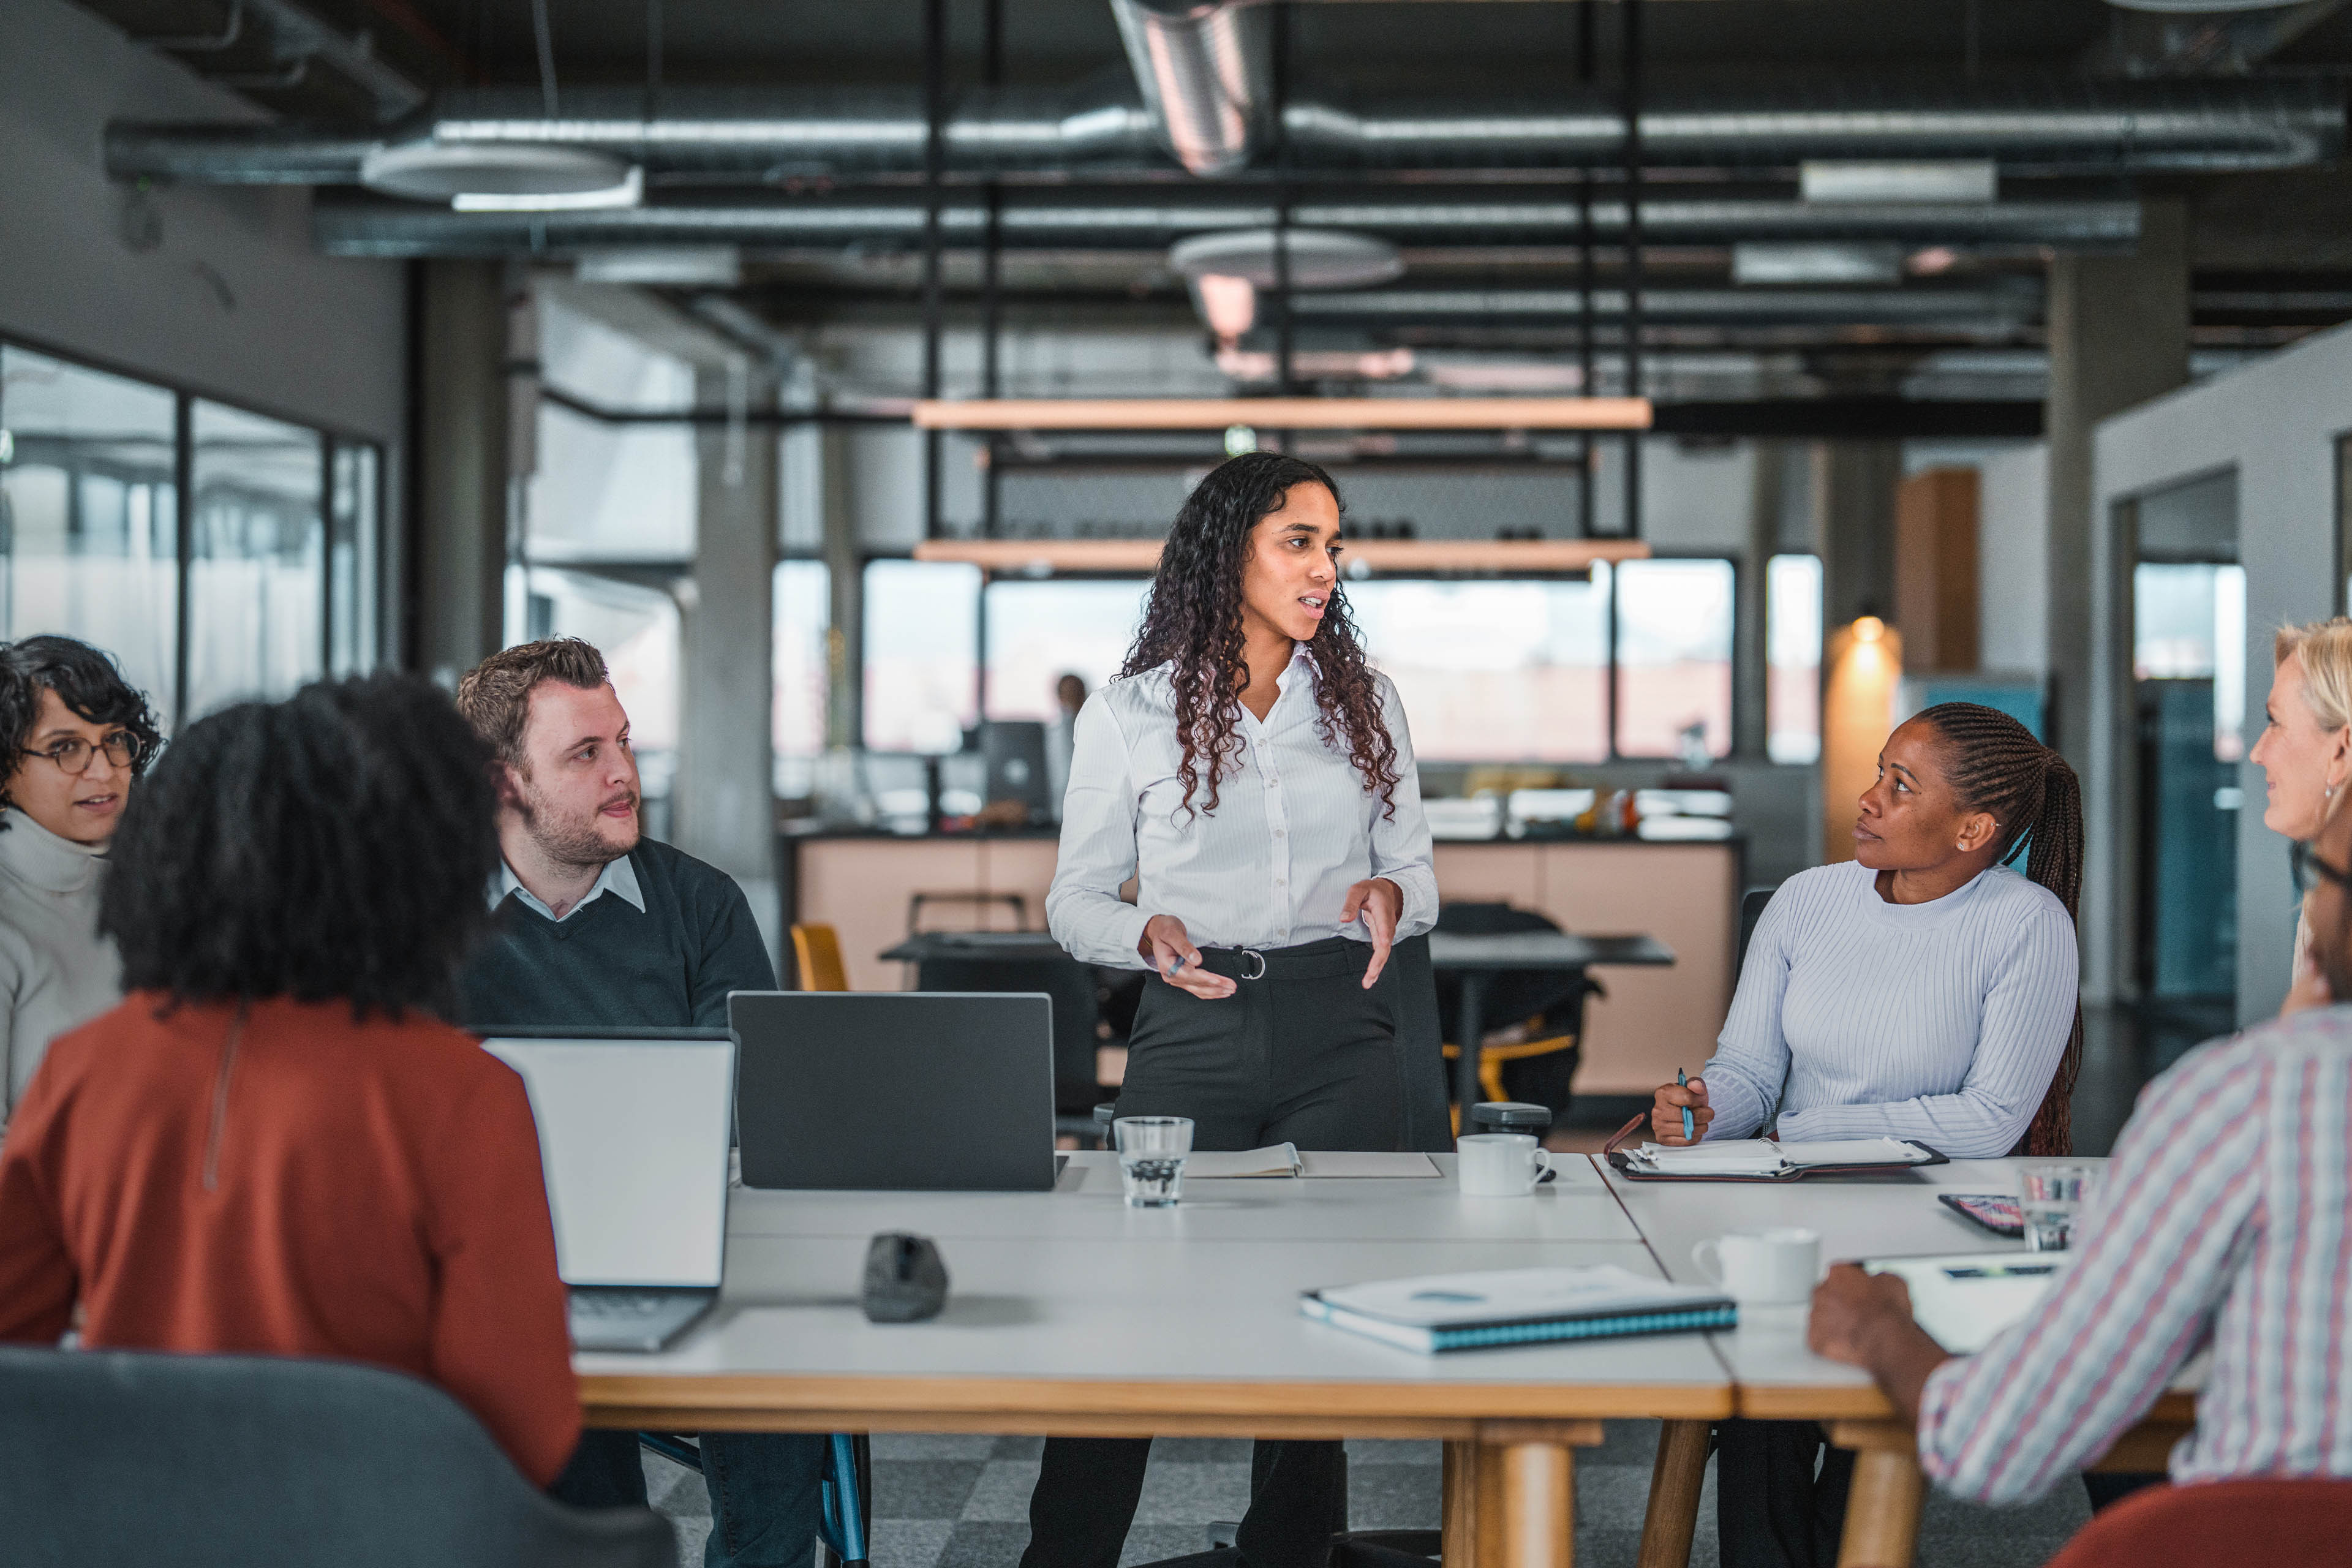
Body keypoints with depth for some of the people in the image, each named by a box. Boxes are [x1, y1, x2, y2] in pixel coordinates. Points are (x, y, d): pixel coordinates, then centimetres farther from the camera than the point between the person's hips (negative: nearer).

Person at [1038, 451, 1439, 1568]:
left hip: (1338, 1030, 2)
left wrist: (1389, 896, -8)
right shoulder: (1129, 714, 3)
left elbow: (1416, 872, 15)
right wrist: (1149, 932, -14)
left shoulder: (1364, 702, 11)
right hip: (1192, 1030, -2)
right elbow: (1075, 899, 7)